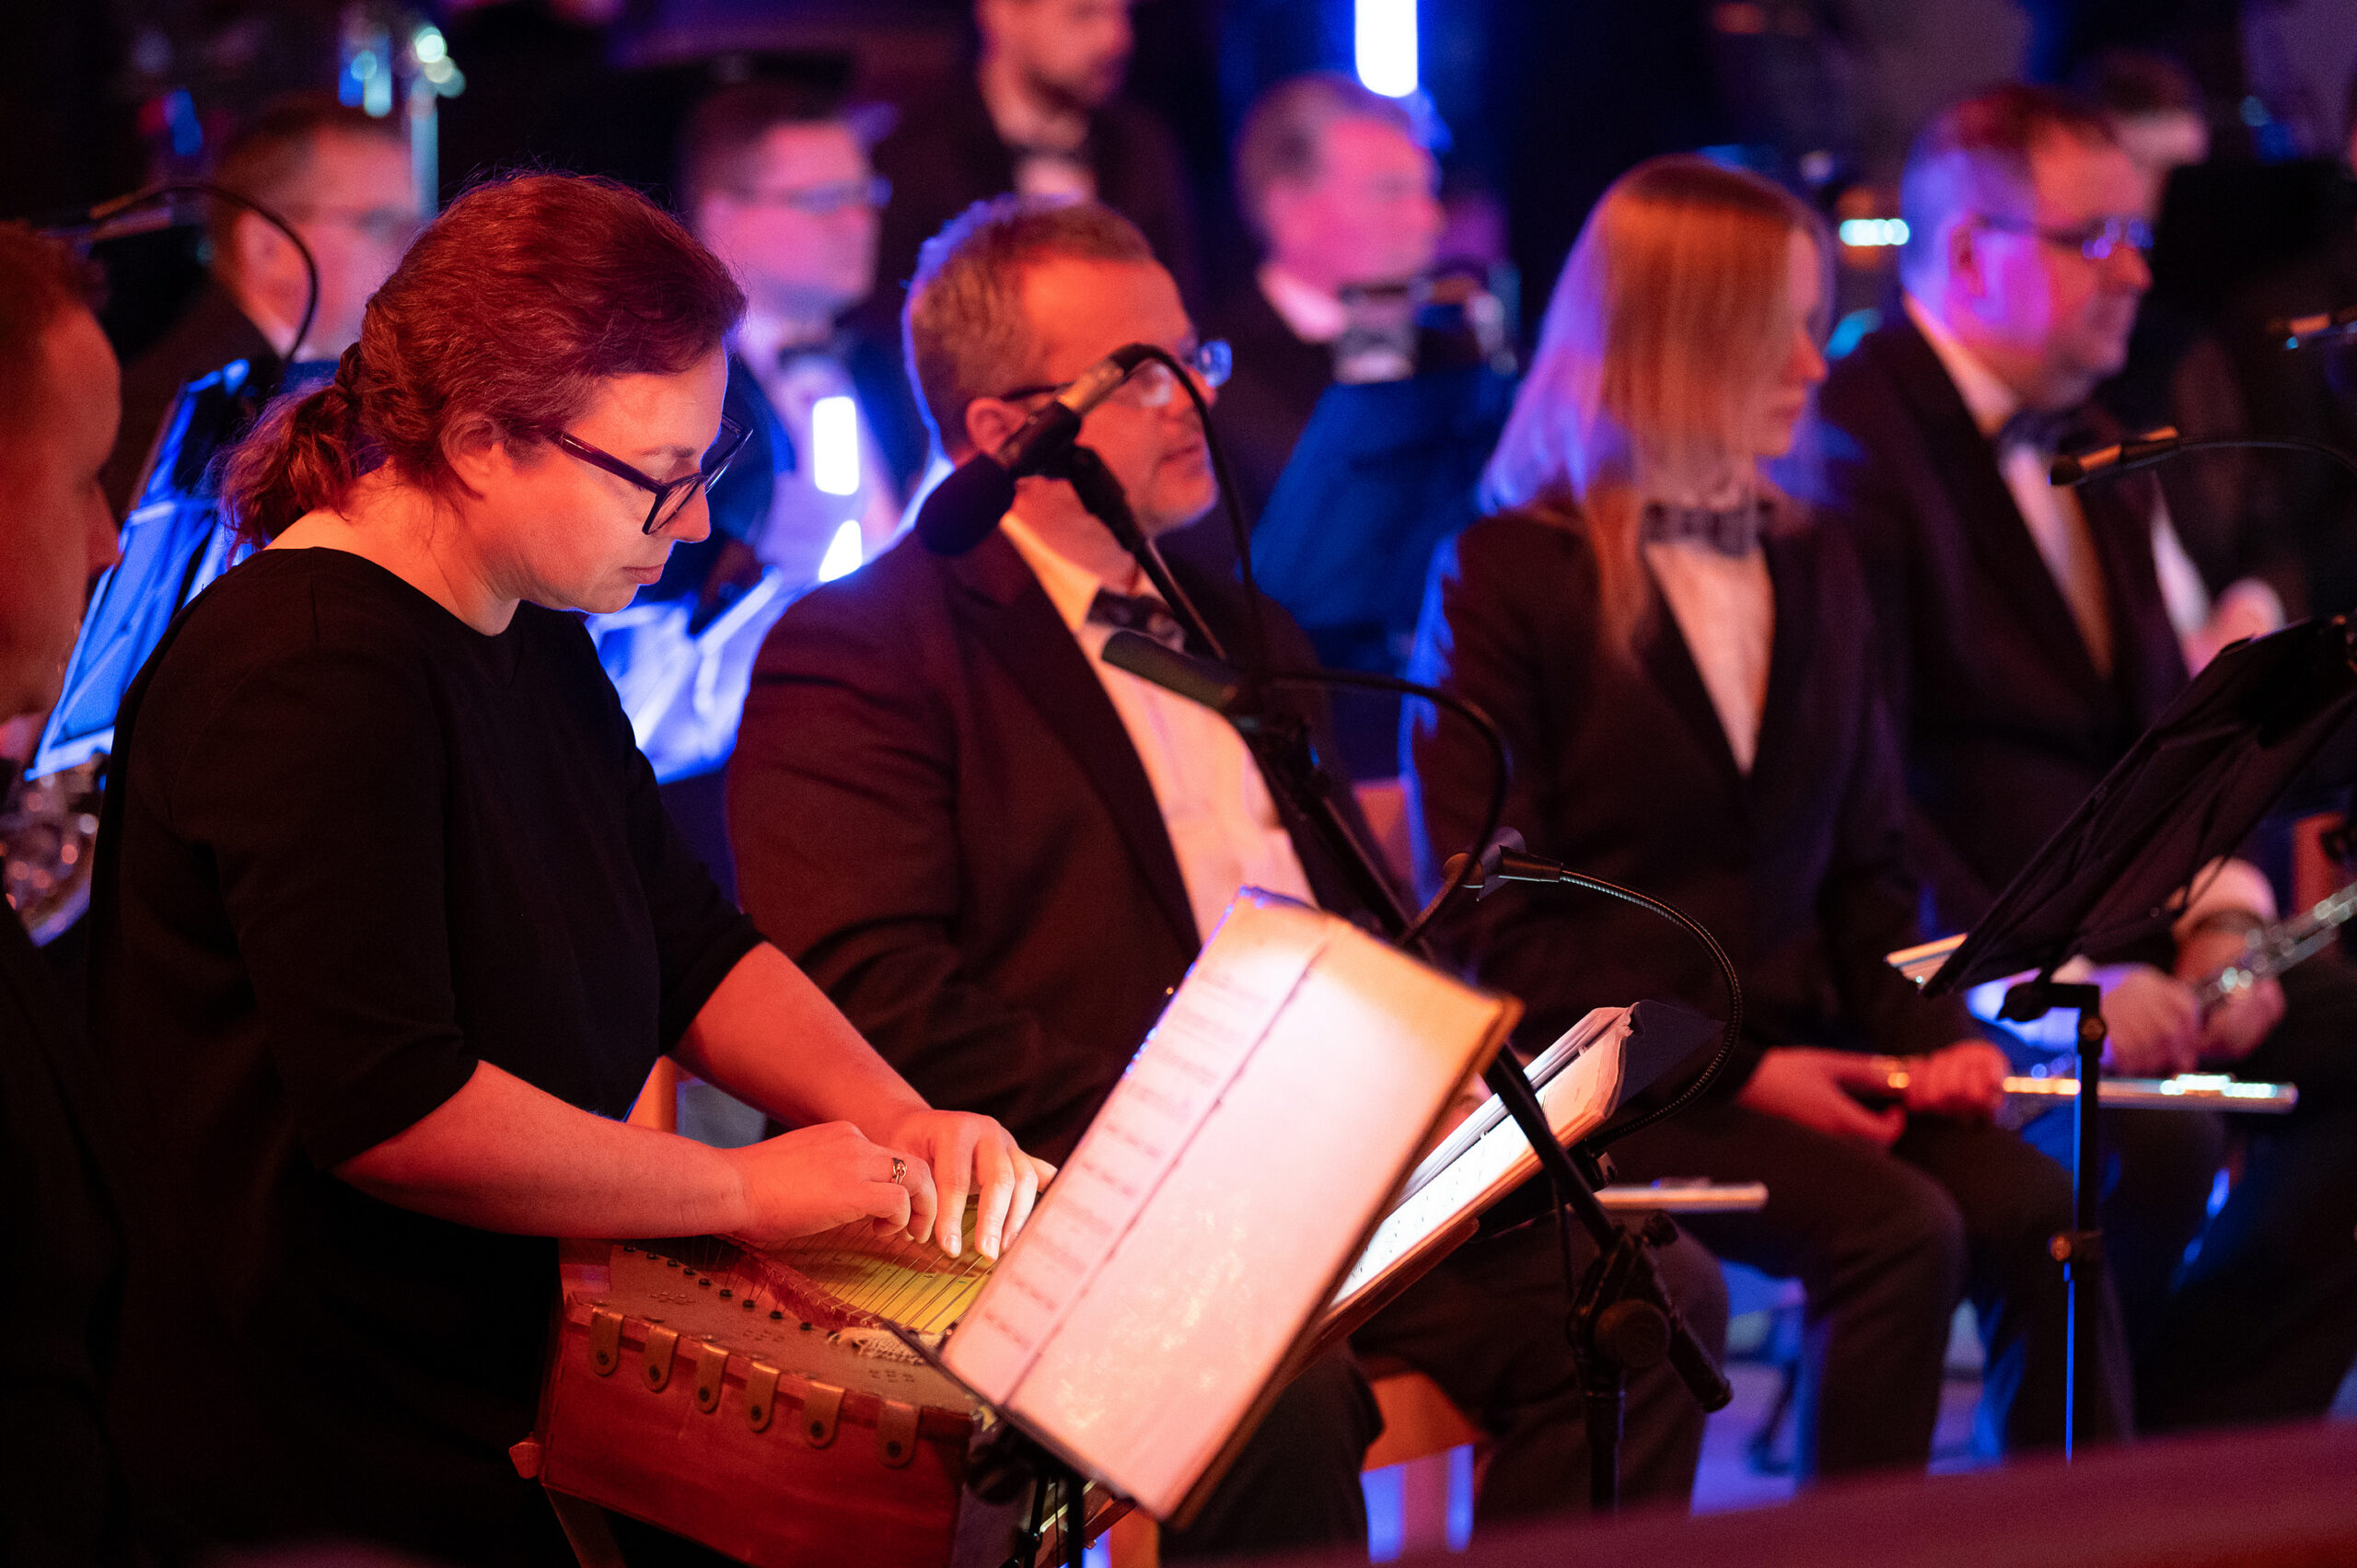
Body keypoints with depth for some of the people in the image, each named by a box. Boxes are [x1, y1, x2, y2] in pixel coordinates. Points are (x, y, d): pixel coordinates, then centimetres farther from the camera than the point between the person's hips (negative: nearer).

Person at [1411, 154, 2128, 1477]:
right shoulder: (1504, 579, -2)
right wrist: (1728, 1068, -15)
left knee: (2040, 1209, -20)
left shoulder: (1816, 573, 17)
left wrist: (1930, 1033, -2)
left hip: (1801, 1053, 6)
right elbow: (1491, 928, -8)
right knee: (1899, 1225, -28)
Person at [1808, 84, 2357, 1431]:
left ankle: (2192, 1446, 0)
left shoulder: (2104, 460, 18)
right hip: (1948, 955, -9)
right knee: (2152, 1135, -32)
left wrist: (2223, 923, -2)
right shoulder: (1854, 441, -12)